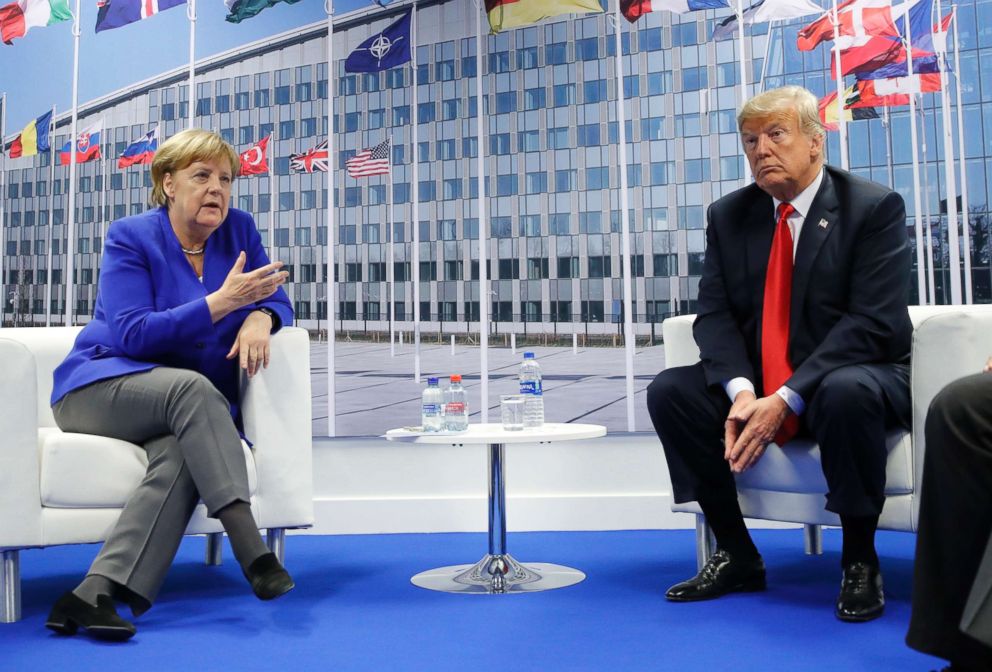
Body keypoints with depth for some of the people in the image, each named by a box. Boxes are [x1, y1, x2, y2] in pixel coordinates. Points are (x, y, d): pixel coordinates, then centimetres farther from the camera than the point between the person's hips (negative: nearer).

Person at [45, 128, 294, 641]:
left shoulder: (239, 230, 7)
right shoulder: (131, 237, -6)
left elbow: (277, 301, 6)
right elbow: (133, 334, -17)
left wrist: (259, 318, -20)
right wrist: (221, 302, -27)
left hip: (190, 405, 3)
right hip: (101, 387, -3)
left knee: (181, 456, -33)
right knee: (193, 387, -36)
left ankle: (94, 594, -39)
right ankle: (252, 551, -42)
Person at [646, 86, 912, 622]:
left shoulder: (874, 208, -9)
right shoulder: (728, 215, 6)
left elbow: (871, 322, -18)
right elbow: (714, 313, -2)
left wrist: (786, 398, -27)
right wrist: (741, 390, -22)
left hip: (855, 377, -5)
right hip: (757, 386, 5)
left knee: (846, 393, -38)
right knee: (668, 391, -16)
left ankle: (859, 560, -13)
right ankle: (736, 556, -3)